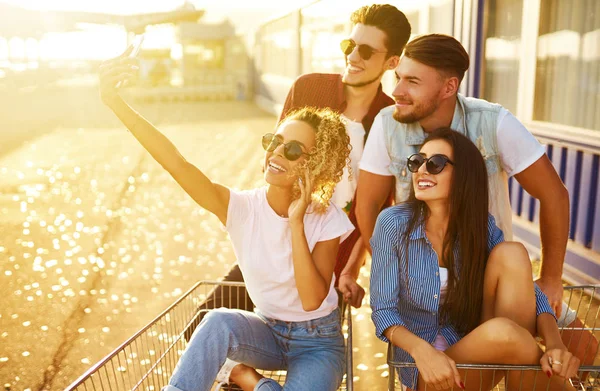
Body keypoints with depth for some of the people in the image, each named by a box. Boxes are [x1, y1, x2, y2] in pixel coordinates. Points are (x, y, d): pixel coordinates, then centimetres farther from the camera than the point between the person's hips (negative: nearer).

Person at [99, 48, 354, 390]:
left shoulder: (327, 220, -17)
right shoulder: (241, 207, -15)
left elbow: (312, 300, -25)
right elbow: (175, 162, -30)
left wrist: (296, 223, -30)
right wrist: (115, 101, -40)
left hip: (318, 342, 0)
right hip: (267, 331, 1)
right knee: (220, 321, -33)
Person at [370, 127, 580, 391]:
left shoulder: (481, 225, -4)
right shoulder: (393, 223, -14)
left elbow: (529, 292, -6)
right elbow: (383, 310, -13)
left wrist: (555, 344, -26)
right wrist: (423, 351, -33)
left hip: (477, 350, 4)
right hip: (423, 362, -3)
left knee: (511, 253, -20)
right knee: (502, 332, -35)